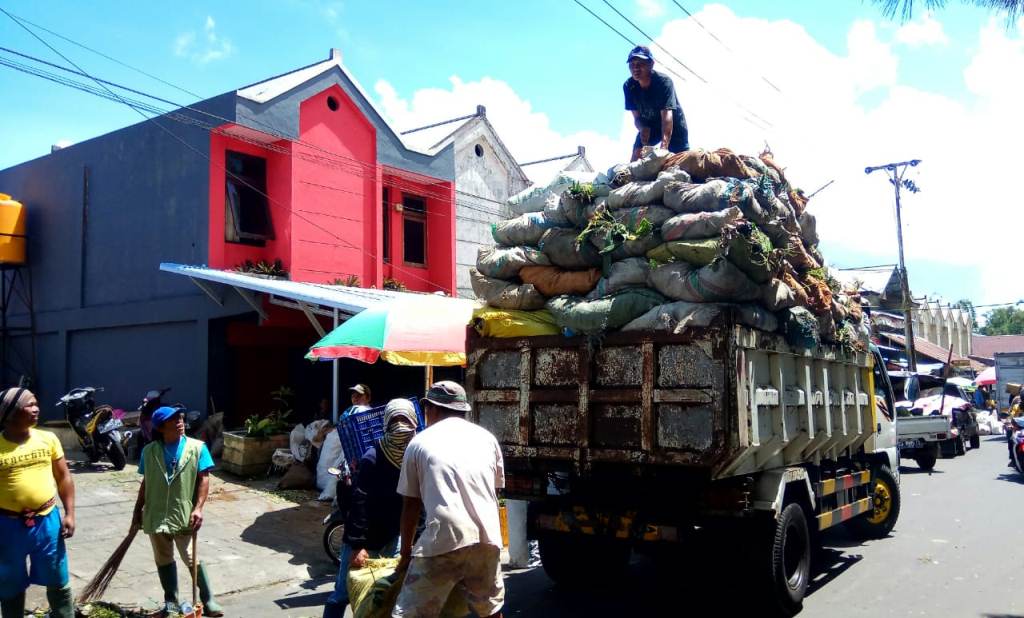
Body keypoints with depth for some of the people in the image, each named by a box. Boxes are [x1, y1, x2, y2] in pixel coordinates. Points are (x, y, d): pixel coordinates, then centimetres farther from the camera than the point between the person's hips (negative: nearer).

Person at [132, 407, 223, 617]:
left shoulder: (197, 448, -6)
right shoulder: (149, 451, 0)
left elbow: (204, 479, -6)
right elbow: (145, 483, 9)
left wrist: (198, 508, -14)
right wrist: (137, 511, 11)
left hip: (184, 516, -3)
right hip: (156, 516, 3)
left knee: (192, 559, 0)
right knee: (163, 560, 15)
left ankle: (208, 600, 12)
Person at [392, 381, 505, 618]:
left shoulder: (419, 442, 10)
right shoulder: (487, 438, 17)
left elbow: (410, 505, 13)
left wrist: (405, 553, 23)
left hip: (443, 540, -4)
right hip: (487, 538, 4)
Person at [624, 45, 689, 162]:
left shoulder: (664, 82, -31)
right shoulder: (629, 86, -18)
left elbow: (666, 115, -41)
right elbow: (637, 117, -12)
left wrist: (664, 146, -54)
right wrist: (643, 129, -37)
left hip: (673, 125, -3)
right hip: (648, 126, 3)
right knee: (635, 158, -12)